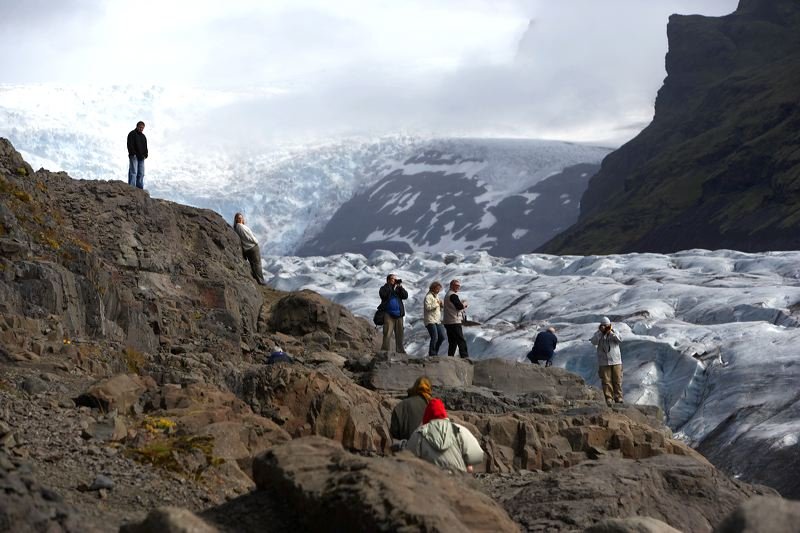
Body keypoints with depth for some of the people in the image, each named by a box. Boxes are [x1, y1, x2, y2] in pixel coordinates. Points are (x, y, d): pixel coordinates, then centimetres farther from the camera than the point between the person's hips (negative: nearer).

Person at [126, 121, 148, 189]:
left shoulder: (143, 136, 21)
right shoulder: (132, 134, -2)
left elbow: (145, 146, 23)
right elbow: (130, 145, -10)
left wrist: (145, 155, 8)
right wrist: (133, 154, -18)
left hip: (141, 158, 7)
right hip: (134, 156, -7)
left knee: (141, 174, 5)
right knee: (133, 172, -12)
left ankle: (140, 188, 7)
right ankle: (131, 188, -15)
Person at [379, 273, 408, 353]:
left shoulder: (398, 289, 16)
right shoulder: (384, 288, 7)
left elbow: (405, 296, 3)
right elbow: (383, 294, -15)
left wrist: (400, 287, -6)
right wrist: (391, 286, -12)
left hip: (398, 315, 4)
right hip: (388, 314, -4)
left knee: (399, 334, 7)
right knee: (387, 334, -12)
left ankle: (400, 351, 13)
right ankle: (384, 350, -12)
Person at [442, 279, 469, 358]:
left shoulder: (448, 294, 21)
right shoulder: (453, 295, -12)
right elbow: (459, 306, -21)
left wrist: (462, 305, 6)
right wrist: (465, 304, -1)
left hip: (448, 322, 10)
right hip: (454, 322, -10)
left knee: (452, 342, 12)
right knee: (461, 340, -9)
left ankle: (450, 357, 11)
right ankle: (465, 357, -13)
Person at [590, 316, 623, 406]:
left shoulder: (615, 333, 7)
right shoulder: (598, 334, 6)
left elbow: (619, 340, -11)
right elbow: (594, 342, -13)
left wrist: (611, 332, -16)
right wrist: (600, 332, -15)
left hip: (616, 361, 1)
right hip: (604, 362, -1)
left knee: (617, 380, -1)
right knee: (606, 382, -4)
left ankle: (618, 398, 4)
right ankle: (609, 399, -2)